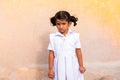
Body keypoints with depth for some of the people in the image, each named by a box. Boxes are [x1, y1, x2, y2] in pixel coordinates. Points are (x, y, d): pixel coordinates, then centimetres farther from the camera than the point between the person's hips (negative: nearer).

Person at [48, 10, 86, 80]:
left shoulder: (75, 36, -3)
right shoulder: (53, 37, -3)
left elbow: (78, 51, 2)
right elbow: (51, 54, 0)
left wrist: (81, 66, 6)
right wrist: (50, 69, 1)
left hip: (73, 67, 0)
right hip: (60, 67, 0)